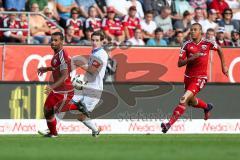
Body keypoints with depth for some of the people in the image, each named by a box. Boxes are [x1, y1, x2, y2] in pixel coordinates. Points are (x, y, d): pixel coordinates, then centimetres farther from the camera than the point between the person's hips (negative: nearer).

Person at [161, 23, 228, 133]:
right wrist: (191, 58, -23)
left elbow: (219, 49, 14)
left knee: (184, 99, -20)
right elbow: (179, 64, -7)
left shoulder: (207, 43, -7)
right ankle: (207, 107, 54)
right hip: (188, 77, 4)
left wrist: (223, 66, 18)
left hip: (200, 78, -4)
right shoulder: (187, 45, -5)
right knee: (192, 102, 21)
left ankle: (170, 123, -21)